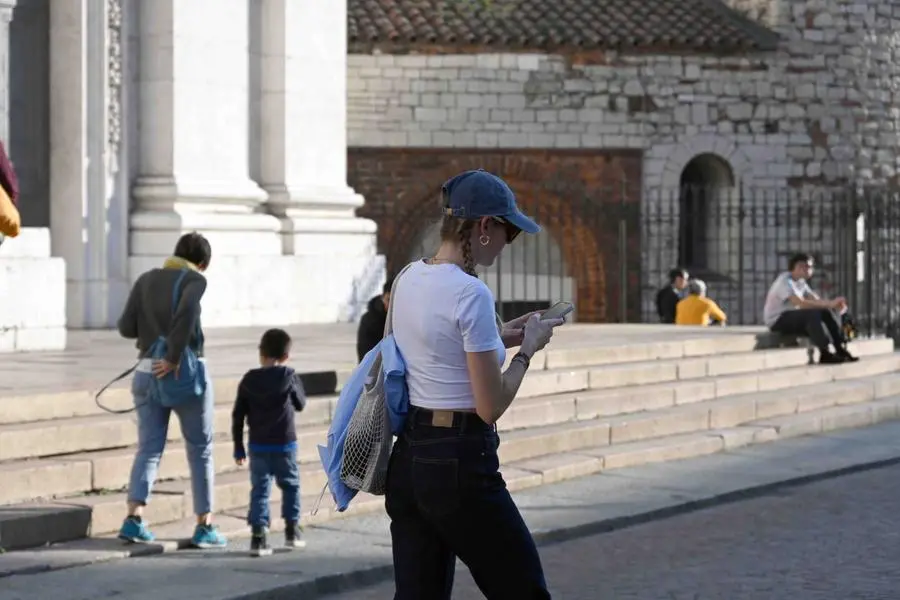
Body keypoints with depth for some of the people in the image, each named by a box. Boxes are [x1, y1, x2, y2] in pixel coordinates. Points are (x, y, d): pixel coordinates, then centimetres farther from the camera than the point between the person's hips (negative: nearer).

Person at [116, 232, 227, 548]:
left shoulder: (146, 280, 7)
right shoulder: (194, 280, -6)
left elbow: (126, 327, 3)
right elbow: (186, 309, -27)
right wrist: (174, 357, -23)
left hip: (148, 372, 4)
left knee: (148, 449, 6)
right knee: (200, 450, 8)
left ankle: (134, 518, -11)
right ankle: (205, 526, 9)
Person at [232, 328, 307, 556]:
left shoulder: (249, 380, 0)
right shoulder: (289, 377, -6)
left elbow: (237, 416, 1)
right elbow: (300, 404, 9)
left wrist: (238, 447, 8)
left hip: (258, 446, 1)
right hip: (285, 445, -1)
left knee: (259, 489, 3)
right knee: (291, 485, 17)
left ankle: (258, 535, -7)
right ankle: (292, 530, 20)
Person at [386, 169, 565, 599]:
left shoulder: (408, 280, 7)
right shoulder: (472, 295, -18)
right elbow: (491, 407, -16)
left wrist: (499, 337, 17)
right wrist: (526, 349, -2)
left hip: (408, 457, 8)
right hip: (460, 464, -8)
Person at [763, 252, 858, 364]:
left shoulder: (800, 282, 9)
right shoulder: (785, 281, -20)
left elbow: (815, 300, 3)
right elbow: (800, 303, -32)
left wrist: (834, 304, -18)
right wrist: (829, 304, -32)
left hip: (792, 318, 9)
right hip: (777, 321, -9)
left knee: (826, 313, -7)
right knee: (812, 314, -31)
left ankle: (840, 349, -8)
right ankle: (825, 354, -31)